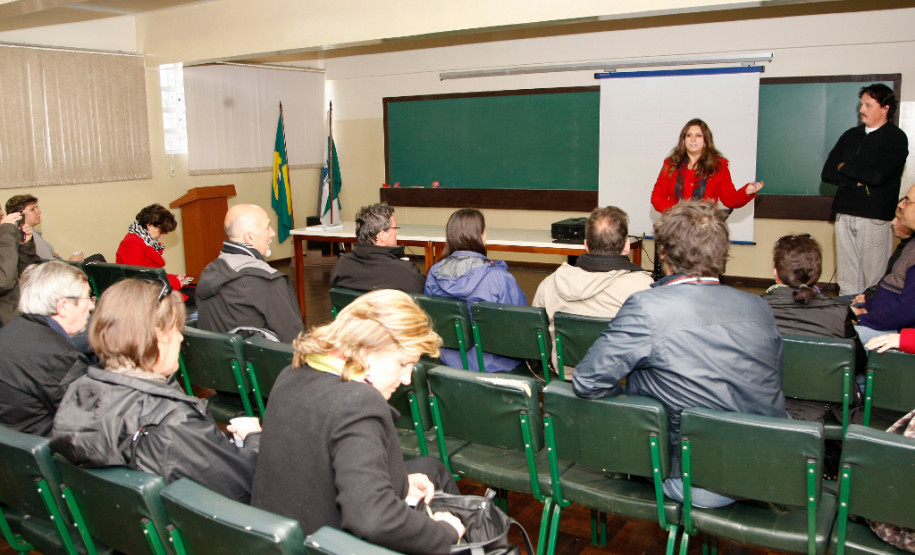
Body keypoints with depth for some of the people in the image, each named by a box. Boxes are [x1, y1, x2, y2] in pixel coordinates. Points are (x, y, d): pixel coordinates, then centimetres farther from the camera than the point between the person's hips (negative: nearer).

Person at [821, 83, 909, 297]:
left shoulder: (896, 138, 0)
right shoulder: (850, 136, 16)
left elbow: (877, 175, -16)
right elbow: (827, 173, 8)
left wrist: (845, 168, -1)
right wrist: (859, 180, -7)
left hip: (874, 216, -5)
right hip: (844, 214, 5)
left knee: (874, 279, -4)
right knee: (846, 278, 5)